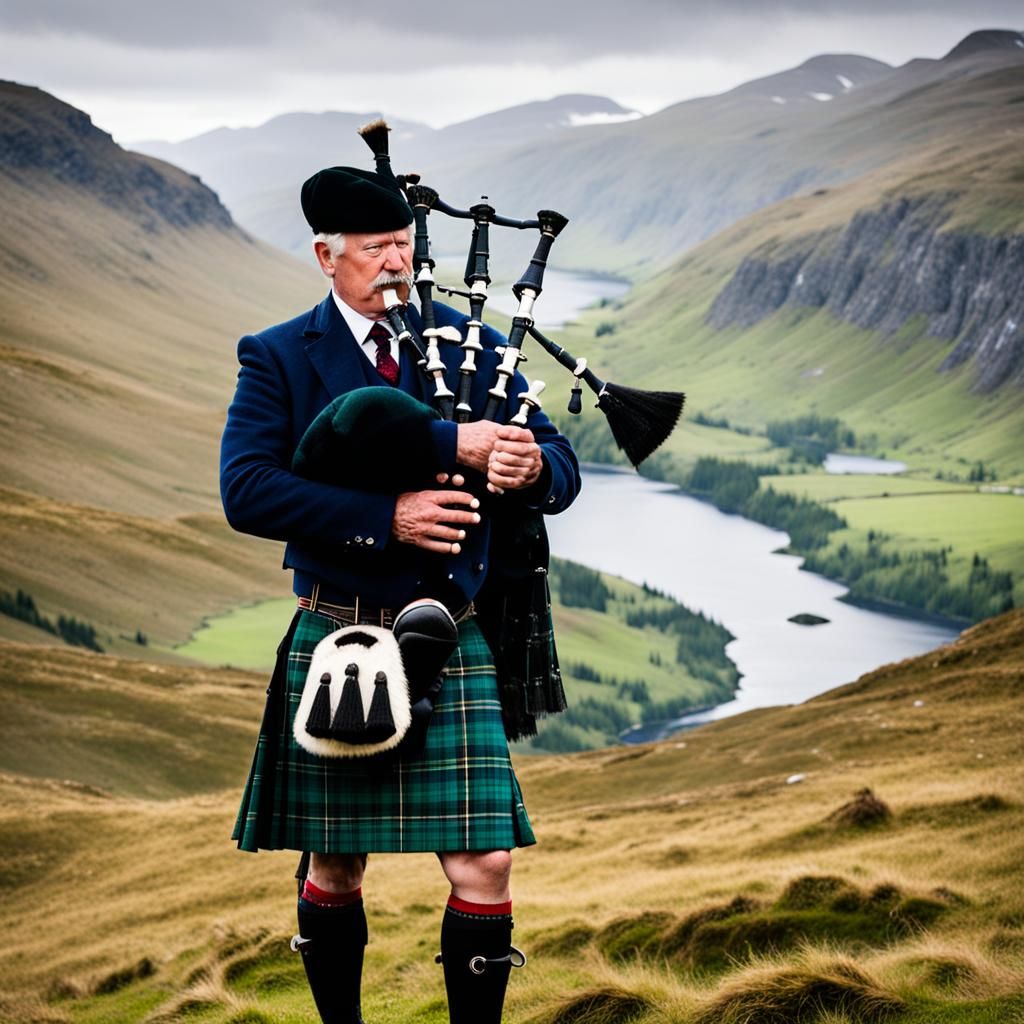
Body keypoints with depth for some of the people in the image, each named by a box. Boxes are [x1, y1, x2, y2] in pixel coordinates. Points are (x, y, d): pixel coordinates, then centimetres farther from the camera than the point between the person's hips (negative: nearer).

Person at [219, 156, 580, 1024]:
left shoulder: (469, 348, 7)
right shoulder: (278, 358, 0)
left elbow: (561, 471, 4)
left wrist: (528, 465, -21)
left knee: (485, 860, -6)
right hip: (335, 637, -1)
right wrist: (385, 519, -23)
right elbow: (246, 489, -15)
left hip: (451, 640, 1)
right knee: (334, 863, 9)